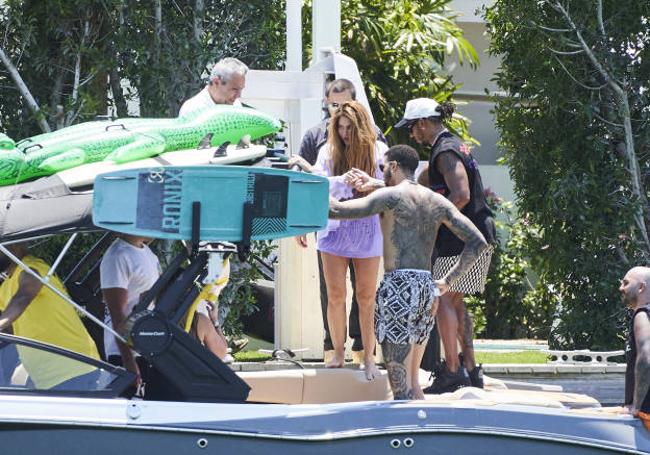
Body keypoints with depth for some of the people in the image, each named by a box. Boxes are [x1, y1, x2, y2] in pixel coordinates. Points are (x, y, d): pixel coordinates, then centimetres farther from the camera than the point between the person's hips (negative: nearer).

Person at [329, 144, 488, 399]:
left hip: (399, 286, -7)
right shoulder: (437, 201, 15)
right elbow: (477, 242, 18)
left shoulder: (390, 196, -4)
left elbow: (336, 211, -11)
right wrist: (448, 280, 19)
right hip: (427, 289, 7)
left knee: (401, 387, -8)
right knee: (412, 383, 18)